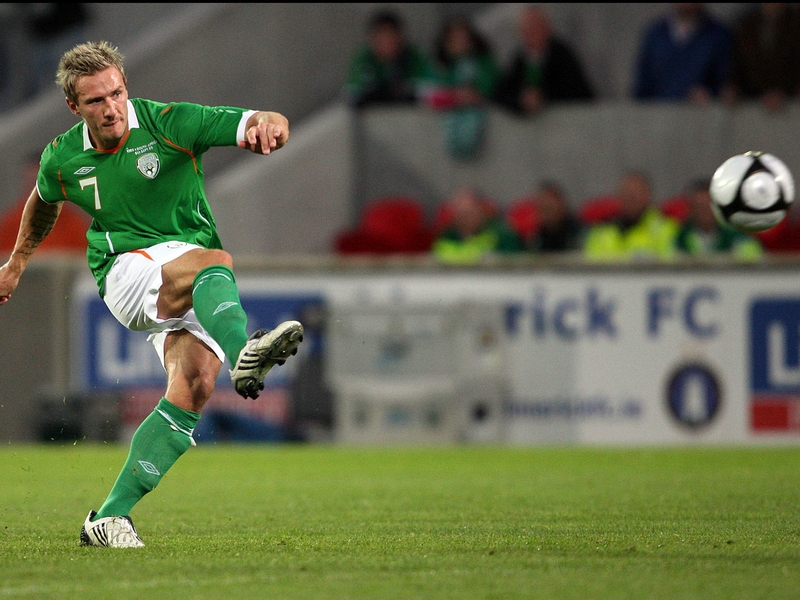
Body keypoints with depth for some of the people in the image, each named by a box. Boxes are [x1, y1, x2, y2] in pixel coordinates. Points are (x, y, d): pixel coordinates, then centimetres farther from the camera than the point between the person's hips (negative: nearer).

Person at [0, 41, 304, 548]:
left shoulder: (169, 124, -7)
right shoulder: (62, 159, 3)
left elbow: (271, 126, -13)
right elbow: (44, 203, 29)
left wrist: (267, 124, -37)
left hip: (190, 287, 1)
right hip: (127, 271, -1)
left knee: (193, 387, -23)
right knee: (214, 263, -35)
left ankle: (111, 516, -19)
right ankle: (242, 355, -70)